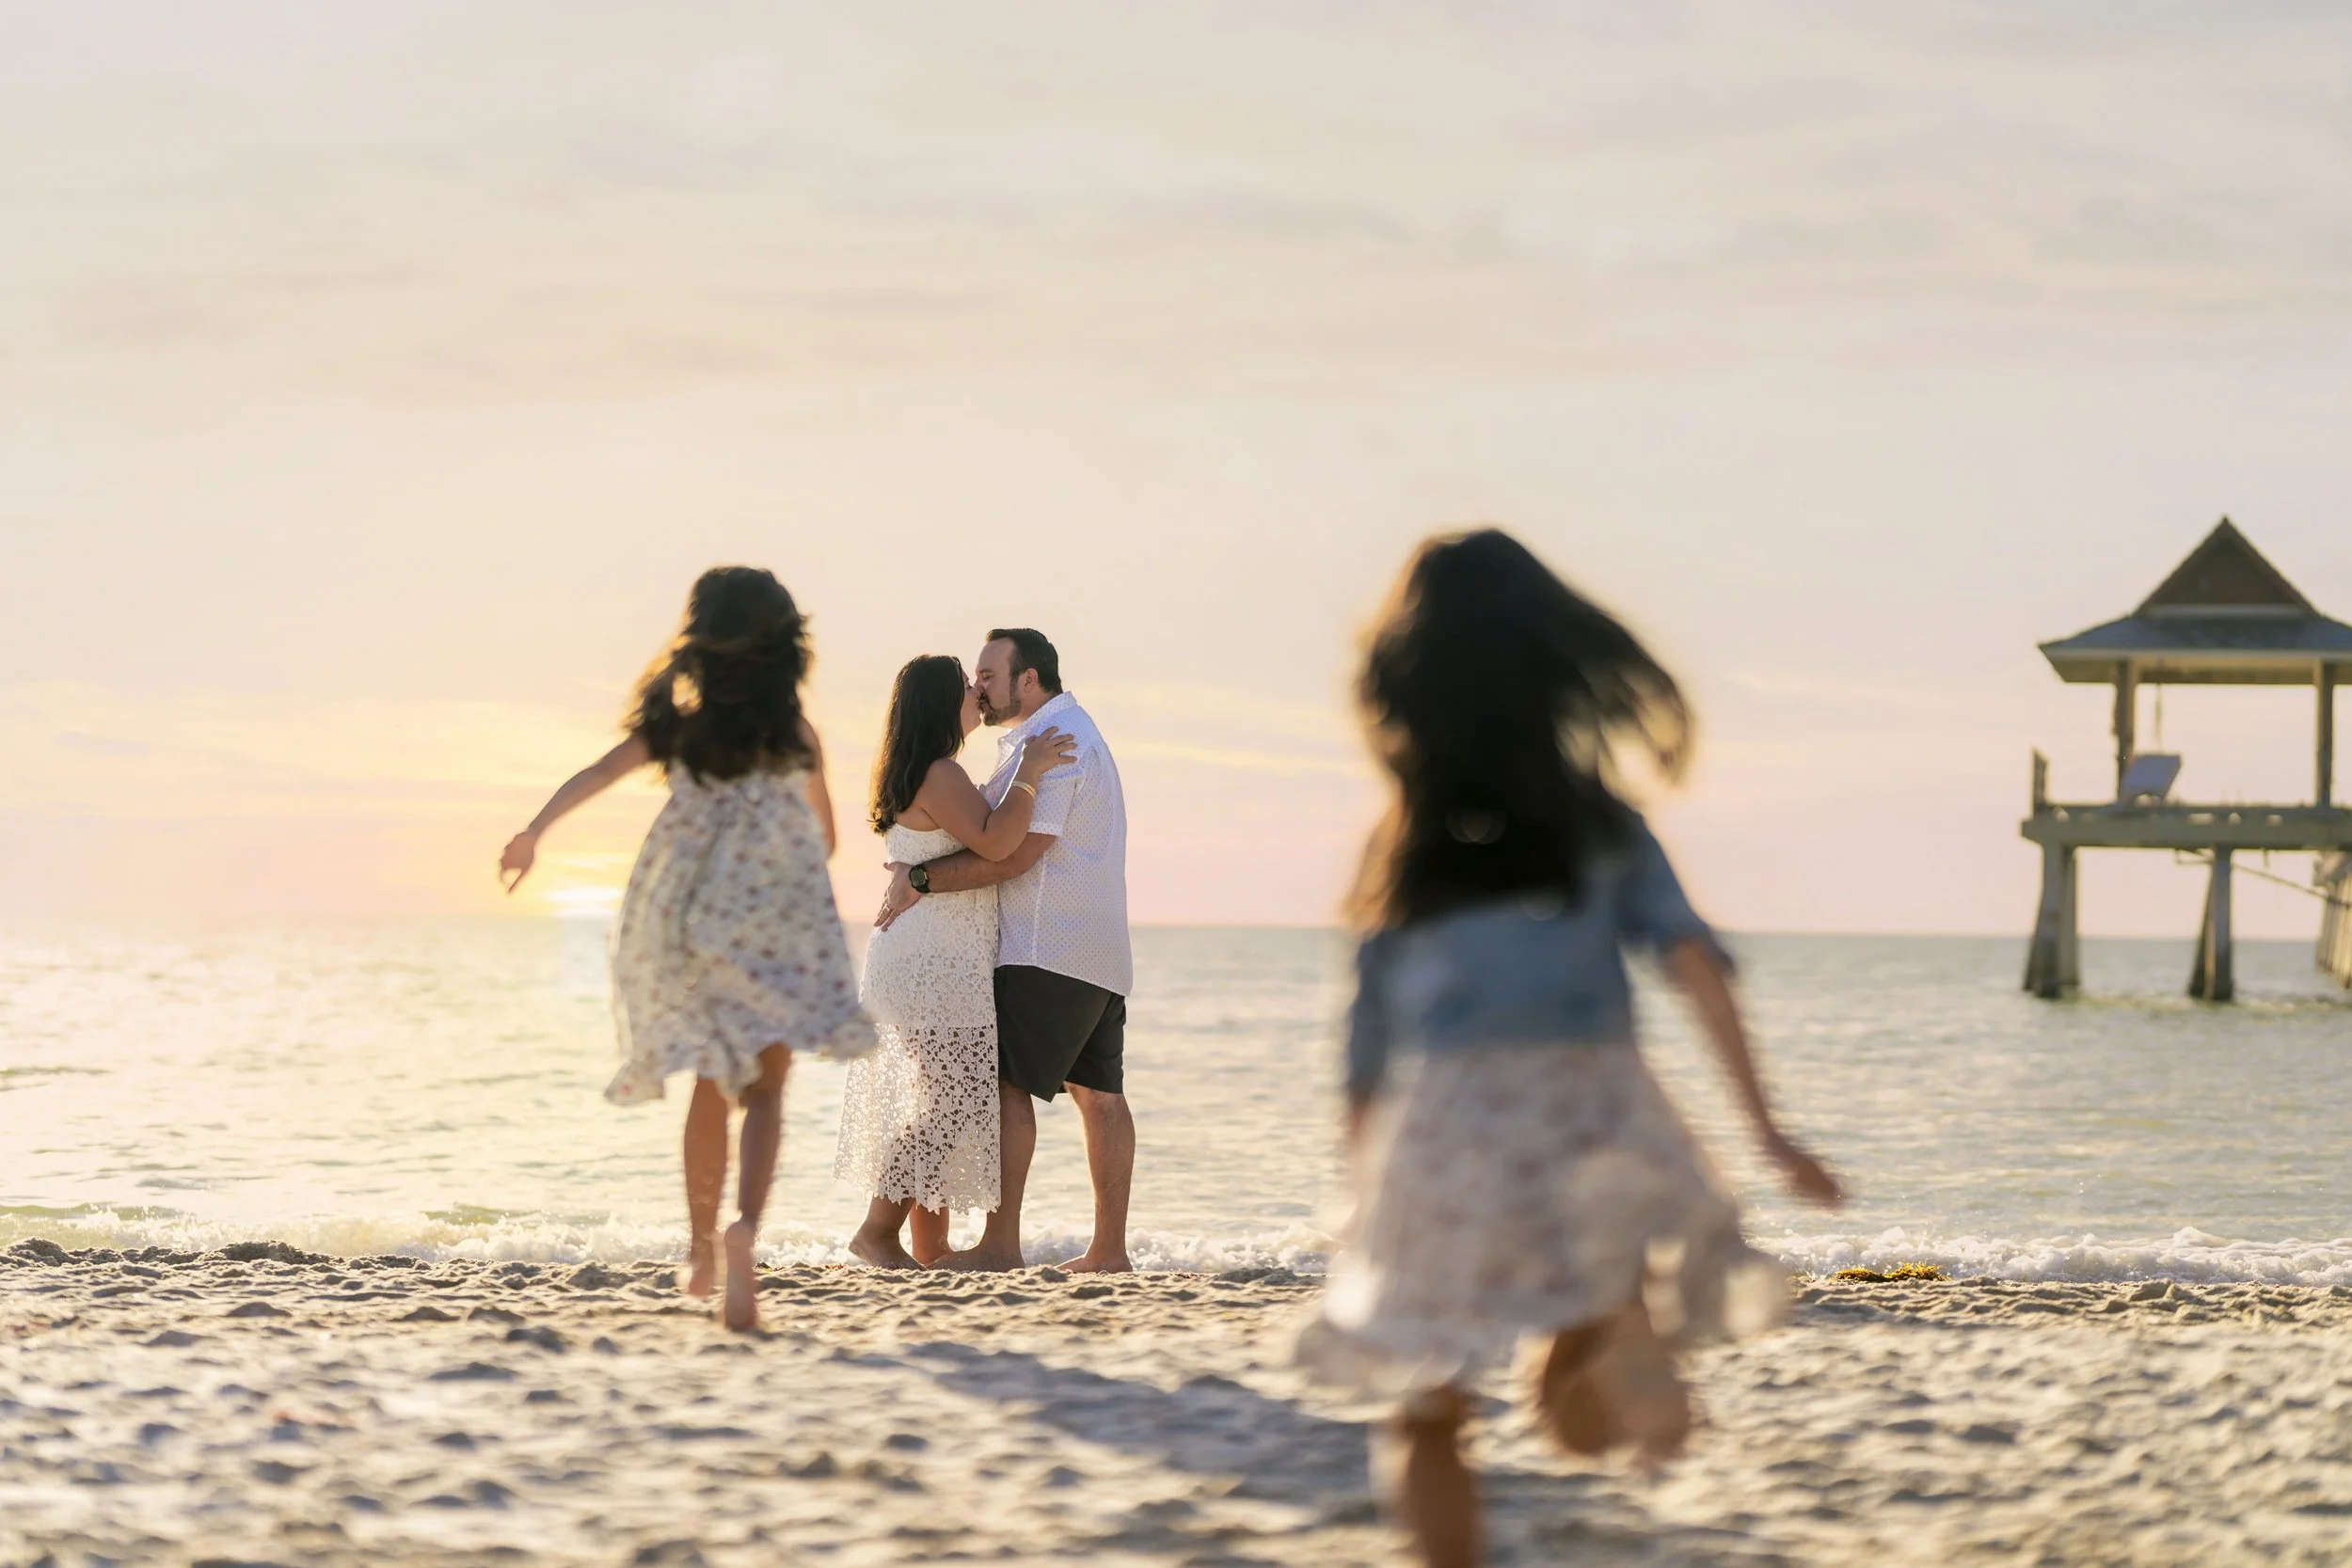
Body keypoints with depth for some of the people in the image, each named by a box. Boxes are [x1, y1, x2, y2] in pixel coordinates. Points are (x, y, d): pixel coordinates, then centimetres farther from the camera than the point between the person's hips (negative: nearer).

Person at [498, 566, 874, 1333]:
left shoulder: (676, 726, 6)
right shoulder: (798, 736, 6)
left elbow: (596, 775, -10)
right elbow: (826, 839, 18)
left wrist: (534, 831, -17)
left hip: (688, 917, 2)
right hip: (777, 922, -2)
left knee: (711, 1084, 19)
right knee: (763, 1091, -8)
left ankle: (701, 1242, 26)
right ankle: (745, 1227, -33)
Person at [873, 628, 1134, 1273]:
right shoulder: (1074, 732, 21)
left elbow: (1015, 854, -21)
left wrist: (918, 880, -16)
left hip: (1048, 949, -11)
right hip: (1101, 953, 11)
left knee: (1006, 1081, -11)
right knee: (1099, 1093, 7)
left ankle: (1000, 1243, -14)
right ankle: (1110, 1250, 7)